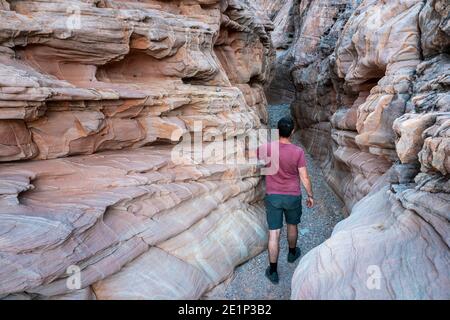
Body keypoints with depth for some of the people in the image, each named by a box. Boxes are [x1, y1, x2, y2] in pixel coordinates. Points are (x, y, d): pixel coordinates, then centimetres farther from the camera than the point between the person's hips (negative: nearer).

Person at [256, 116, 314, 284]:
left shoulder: (267, 148, -14)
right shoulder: (298, 151, -16)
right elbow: (304, 177, -10)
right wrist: (310, 195, 4)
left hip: (272, 197, 0)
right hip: (293, 197, 0)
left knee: (274, 233, 5)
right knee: (292, 225, 26)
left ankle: (273, 271, 12)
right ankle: (292, 253, 49)